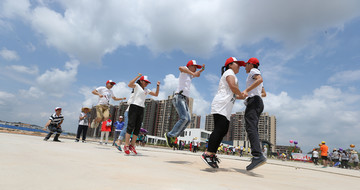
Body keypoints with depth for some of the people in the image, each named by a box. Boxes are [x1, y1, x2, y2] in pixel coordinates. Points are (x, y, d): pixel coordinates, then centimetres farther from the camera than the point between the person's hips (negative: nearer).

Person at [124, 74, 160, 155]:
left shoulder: (146, 90, 22)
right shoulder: (136, 86, 5)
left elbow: (156, 94, 23)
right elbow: (129, 85, -17)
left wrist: (158, 86, 12)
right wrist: (138, 76, -15)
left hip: (141, 109, 6)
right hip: (134, 107, -6)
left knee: (137, 128, 1)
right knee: (131, 126, -12)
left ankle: (132, 146, 5)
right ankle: (126, 145, -10)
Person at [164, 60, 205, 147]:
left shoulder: (189, 75, 25)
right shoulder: (184, 70, 0)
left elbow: (197, 75, 48)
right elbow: (180, 68, -27)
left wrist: (202, 70, 30)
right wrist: (193, 73, -35)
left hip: (184, 100, 9)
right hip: (179, 97, -9)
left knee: (188, 120, 0)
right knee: (184, 118, -21)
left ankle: (172, 136, 1)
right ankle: (170, 135, -15)